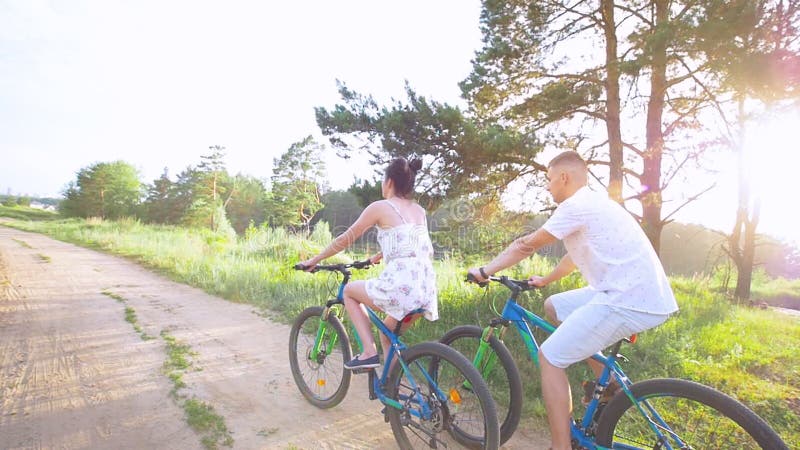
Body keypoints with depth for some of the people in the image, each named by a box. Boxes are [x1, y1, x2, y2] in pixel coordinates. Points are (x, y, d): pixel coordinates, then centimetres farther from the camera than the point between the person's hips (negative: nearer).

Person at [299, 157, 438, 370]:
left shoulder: (380, 207, 1)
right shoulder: (419, 211, 19)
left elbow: (346, 239, 7)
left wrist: (314, 260, 19)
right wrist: (377, 257, 45)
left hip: (400, 286, -7)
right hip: (427, 288, 7)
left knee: (349, 290, 21)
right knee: (388, 335, 30)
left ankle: (369, 352, 11)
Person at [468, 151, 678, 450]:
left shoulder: (576, 205, -10)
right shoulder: (593, 204, 19)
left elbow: (525, 246, -7)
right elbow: (576, 256, 30)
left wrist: (484, 271, 4)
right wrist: (544, 280, 40)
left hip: (630, 302, -10)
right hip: (639, 293, 10)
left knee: (550, 357, -6)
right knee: (553, 306, 22)